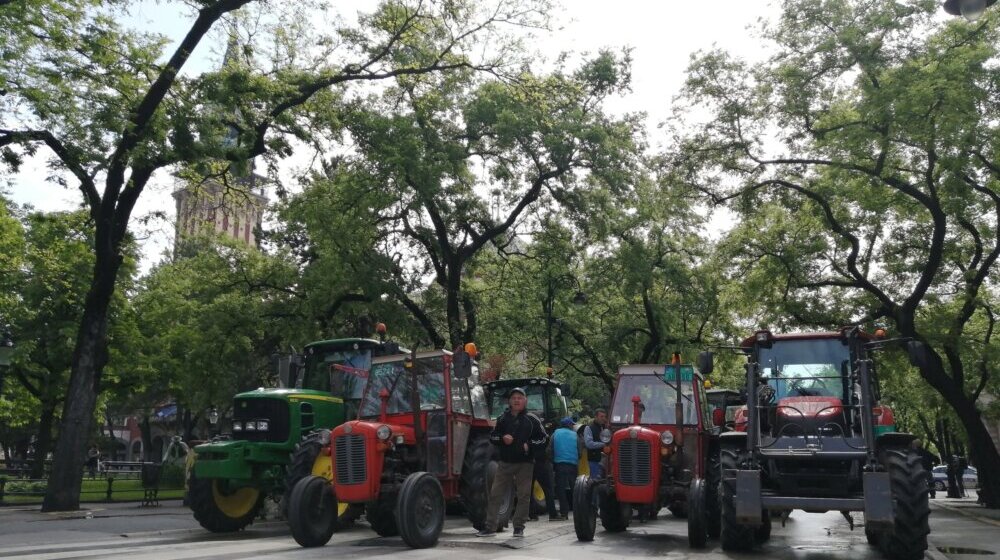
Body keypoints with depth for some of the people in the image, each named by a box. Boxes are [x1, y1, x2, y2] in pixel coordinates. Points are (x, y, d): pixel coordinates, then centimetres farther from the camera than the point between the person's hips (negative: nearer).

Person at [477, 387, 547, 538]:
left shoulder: (532, 419, 1)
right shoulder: (502, 419, 9)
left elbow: (542, 439, 1)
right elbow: (492, 437, 13)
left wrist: (529, 445, -13)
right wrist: (502, 438, -7)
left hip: (525, 463, -2)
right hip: (505, 462, 2)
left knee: (523, 496, 2)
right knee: (495, 494, 1)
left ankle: (519, 527, 13)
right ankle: (490, 527, 6)